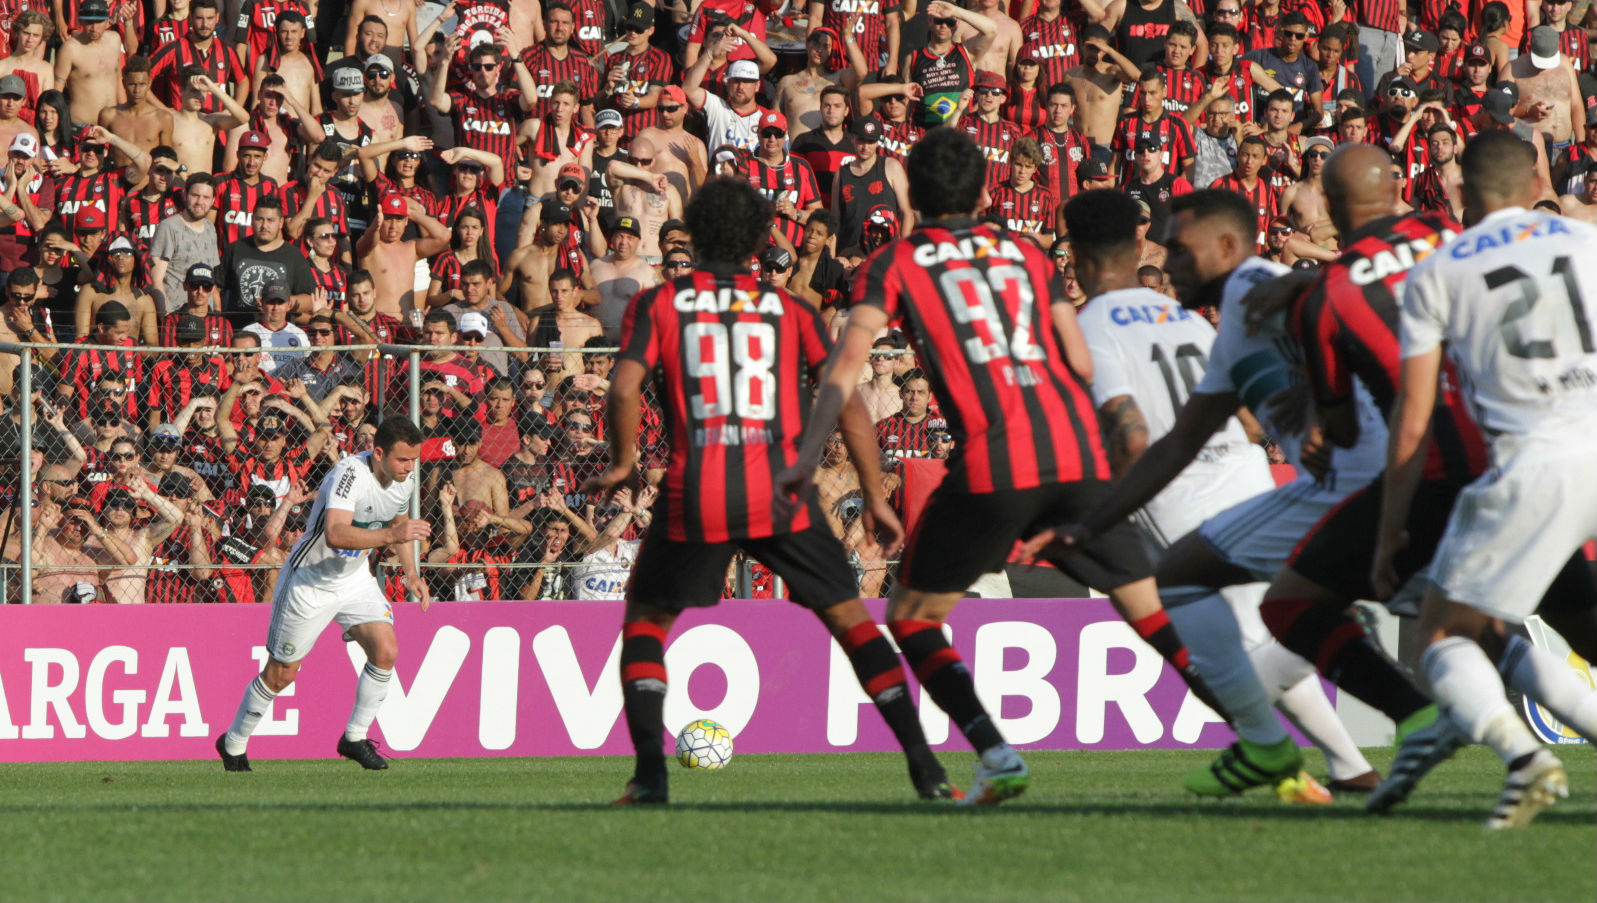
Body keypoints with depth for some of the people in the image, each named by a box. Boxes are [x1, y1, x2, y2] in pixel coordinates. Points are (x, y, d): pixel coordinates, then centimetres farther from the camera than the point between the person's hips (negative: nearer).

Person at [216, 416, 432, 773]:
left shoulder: (404, 476, -6)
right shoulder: (350, 474, -32)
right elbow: (335, 534, -47)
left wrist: (411, 573, 6)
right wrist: (389, 535, -55)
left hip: (355, 577, 6)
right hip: (310, 580, -6)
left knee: (386, 650, -14)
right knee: (282, 673, 4)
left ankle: (355, 737, 3)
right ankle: (233, 744, 26)